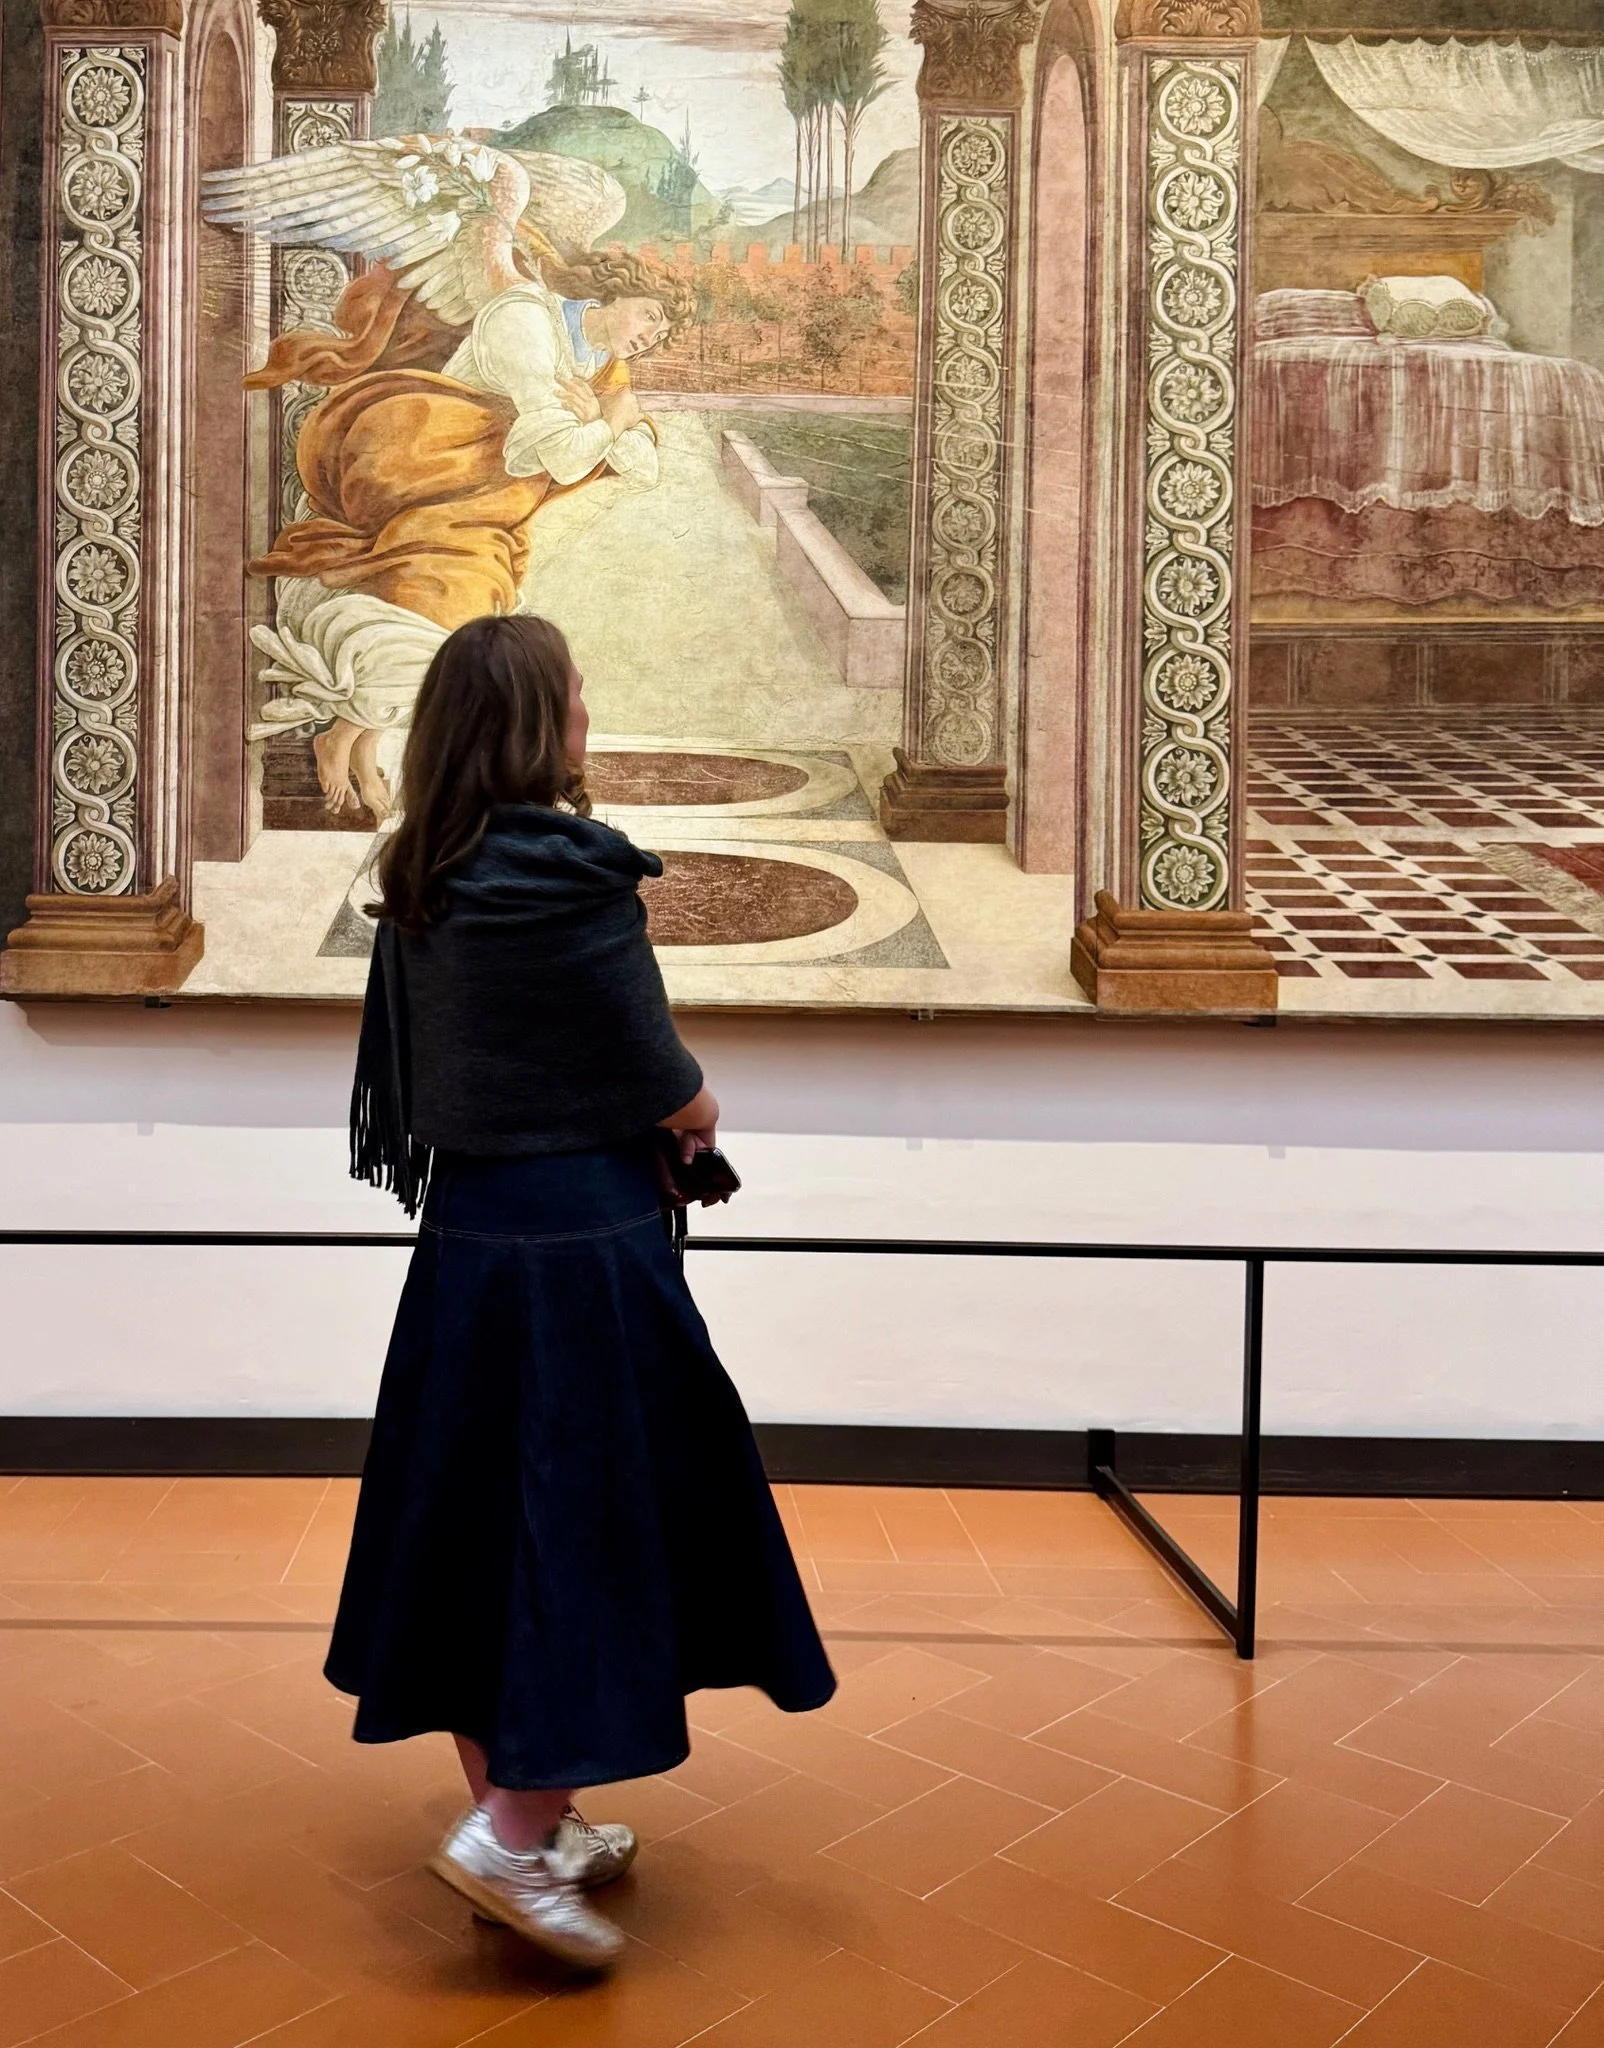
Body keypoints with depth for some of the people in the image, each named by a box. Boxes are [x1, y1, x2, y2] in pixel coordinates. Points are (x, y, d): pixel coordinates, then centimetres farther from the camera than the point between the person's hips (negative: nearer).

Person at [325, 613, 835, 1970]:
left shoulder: (419, 882, 5)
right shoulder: (575, 871, -17)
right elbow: (675, 1102, -15)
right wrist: (690, 1111, 8)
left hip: (462, 1229, 8)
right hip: (582, 1241, -8)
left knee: (477, 1513, 14)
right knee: (596, 1517, 4)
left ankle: (522, 1822, 28)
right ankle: (516, 1826, 6)